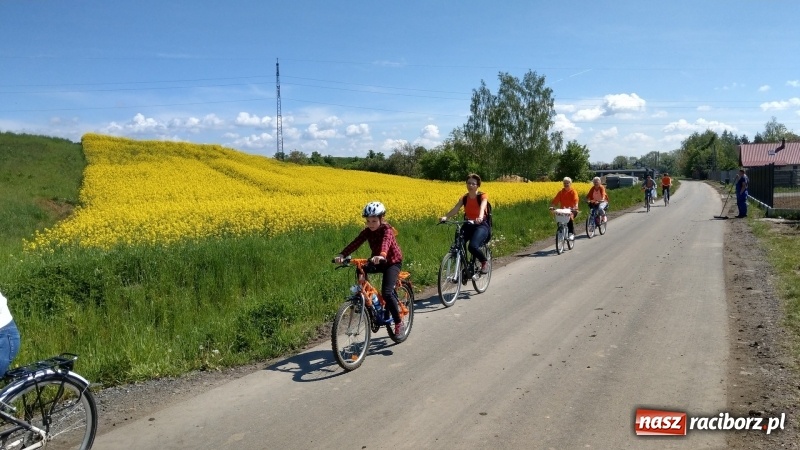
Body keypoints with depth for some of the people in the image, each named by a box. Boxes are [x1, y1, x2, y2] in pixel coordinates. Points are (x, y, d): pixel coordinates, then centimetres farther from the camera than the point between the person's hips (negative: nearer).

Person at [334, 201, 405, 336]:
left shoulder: (387, 230, -23)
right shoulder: (367, 231, -7)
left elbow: (386, 242, -45)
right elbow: (355, 243, -20)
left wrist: (381, 255, -66)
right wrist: (341, 255, -37)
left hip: (393, 262, -6)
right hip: (377, 261, 6)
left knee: (386, 293, -20)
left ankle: (399, 323, -3)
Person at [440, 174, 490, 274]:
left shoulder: (482, 196, -9)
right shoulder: (464, 198, 4)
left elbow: (482, 207, -31)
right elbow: (455, 209, -12)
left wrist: (480, 217, -53)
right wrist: (445, 217, -32)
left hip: (481, 225, -5)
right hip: (468, 225, 5)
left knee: (472, 246, -29)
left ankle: (485, 262, 1)